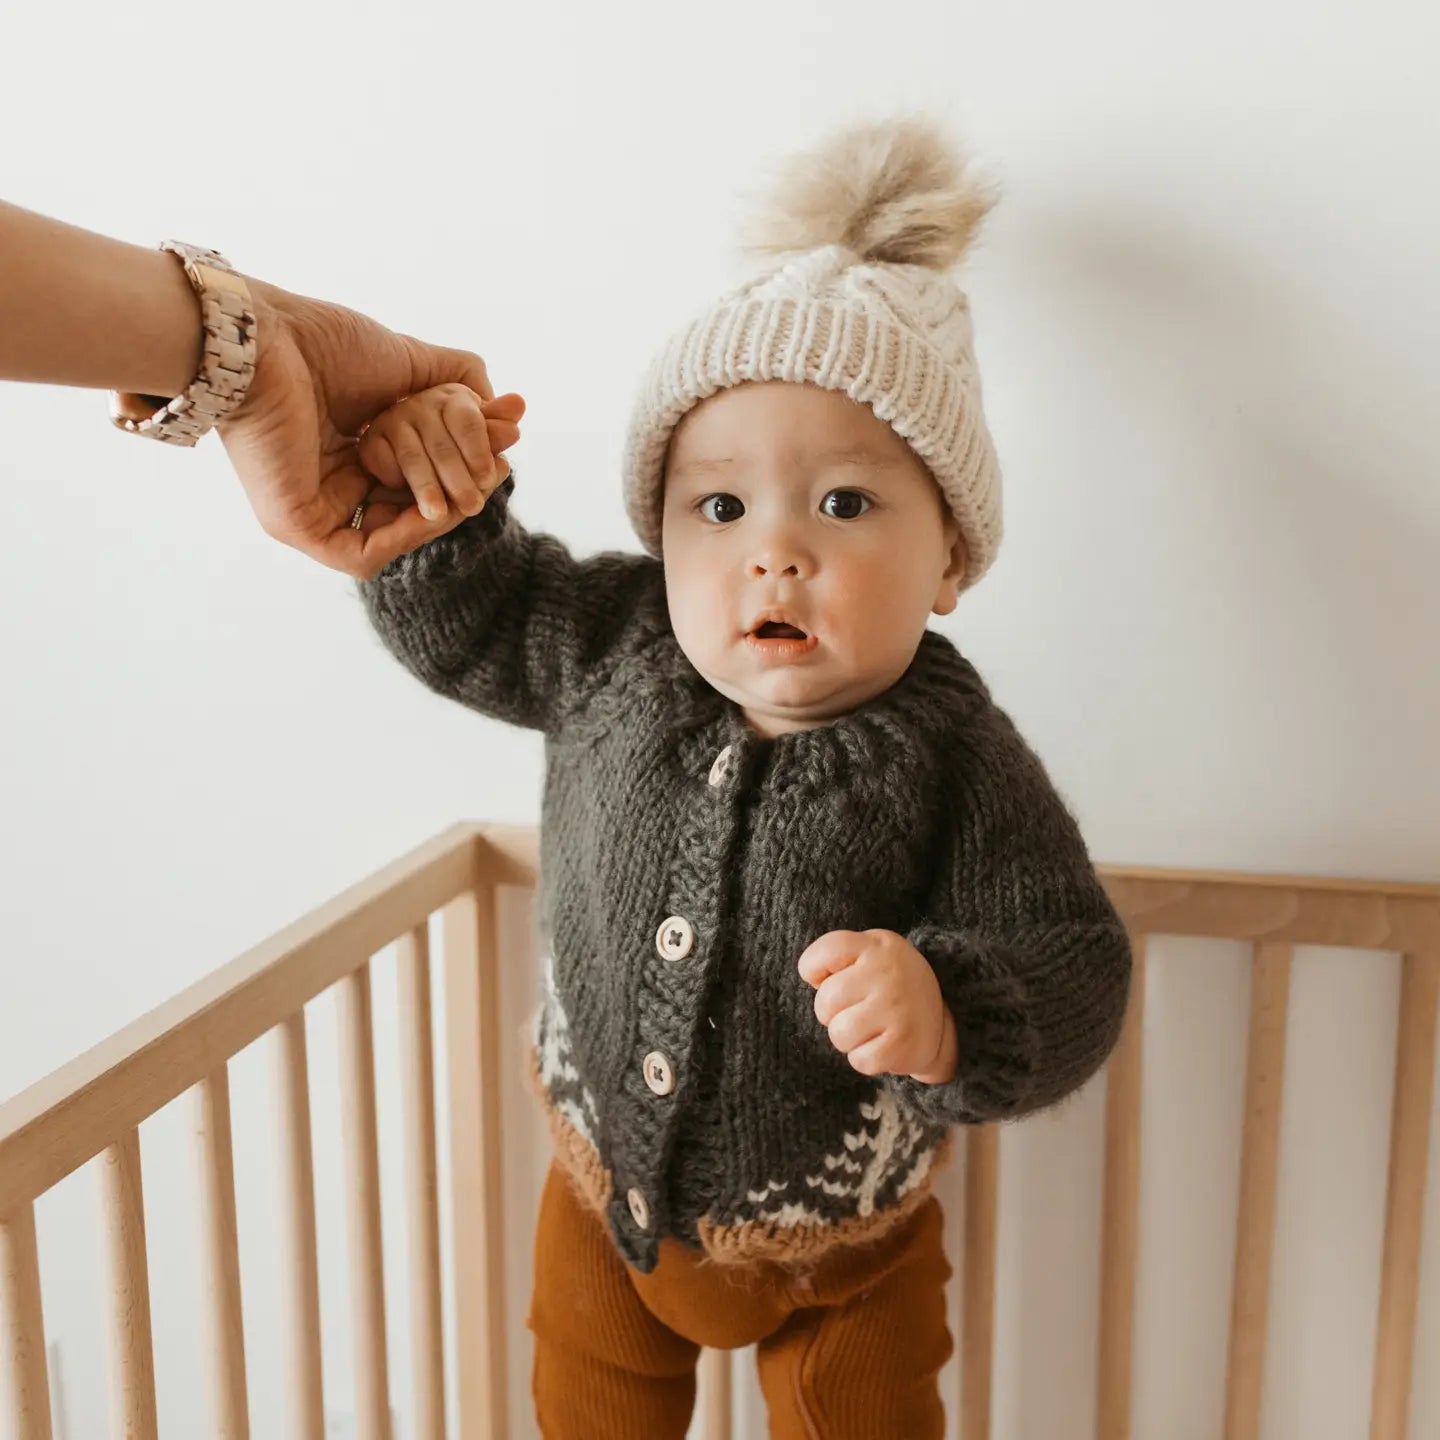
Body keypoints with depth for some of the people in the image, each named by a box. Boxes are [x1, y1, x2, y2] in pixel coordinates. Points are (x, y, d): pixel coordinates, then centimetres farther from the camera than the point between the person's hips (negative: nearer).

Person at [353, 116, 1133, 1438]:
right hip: (604, 1195, 4)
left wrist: (949, 1017, -45)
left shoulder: (959, 767, -28)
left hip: (837, 1248, -3)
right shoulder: (611, 648, -18)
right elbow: (459, 620, -5)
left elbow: (1074, 977, -24)